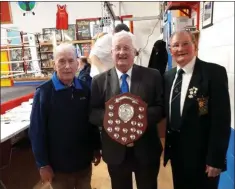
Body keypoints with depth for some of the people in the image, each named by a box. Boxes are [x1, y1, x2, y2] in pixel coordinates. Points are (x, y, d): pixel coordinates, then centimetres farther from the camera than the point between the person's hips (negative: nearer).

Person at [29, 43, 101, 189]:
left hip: (84, 160, 3)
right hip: (58, 164, -3)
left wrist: (96, 148, 9)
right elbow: (36, 131, -11)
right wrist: (43, 164, -8)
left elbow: (93, 121, 4)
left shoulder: (85, 89, -5)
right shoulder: (44, 92, -15)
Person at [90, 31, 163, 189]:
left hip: (146, 150, 0)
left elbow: (161, 107, -5)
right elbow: (92, 112, -3)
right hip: (115, 151, 1)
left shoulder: (152, 76, -3)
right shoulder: (99, 81, -1)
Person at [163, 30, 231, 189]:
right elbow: (167, 112, 9)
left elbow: (221, 118, -16)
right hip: (177, 152, 6)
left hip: (202, 155, -5)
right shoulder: (168, 76, 5)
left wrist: (216, 159, -17)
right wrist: (168, 146, 4)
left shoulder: (214, 72, -13)